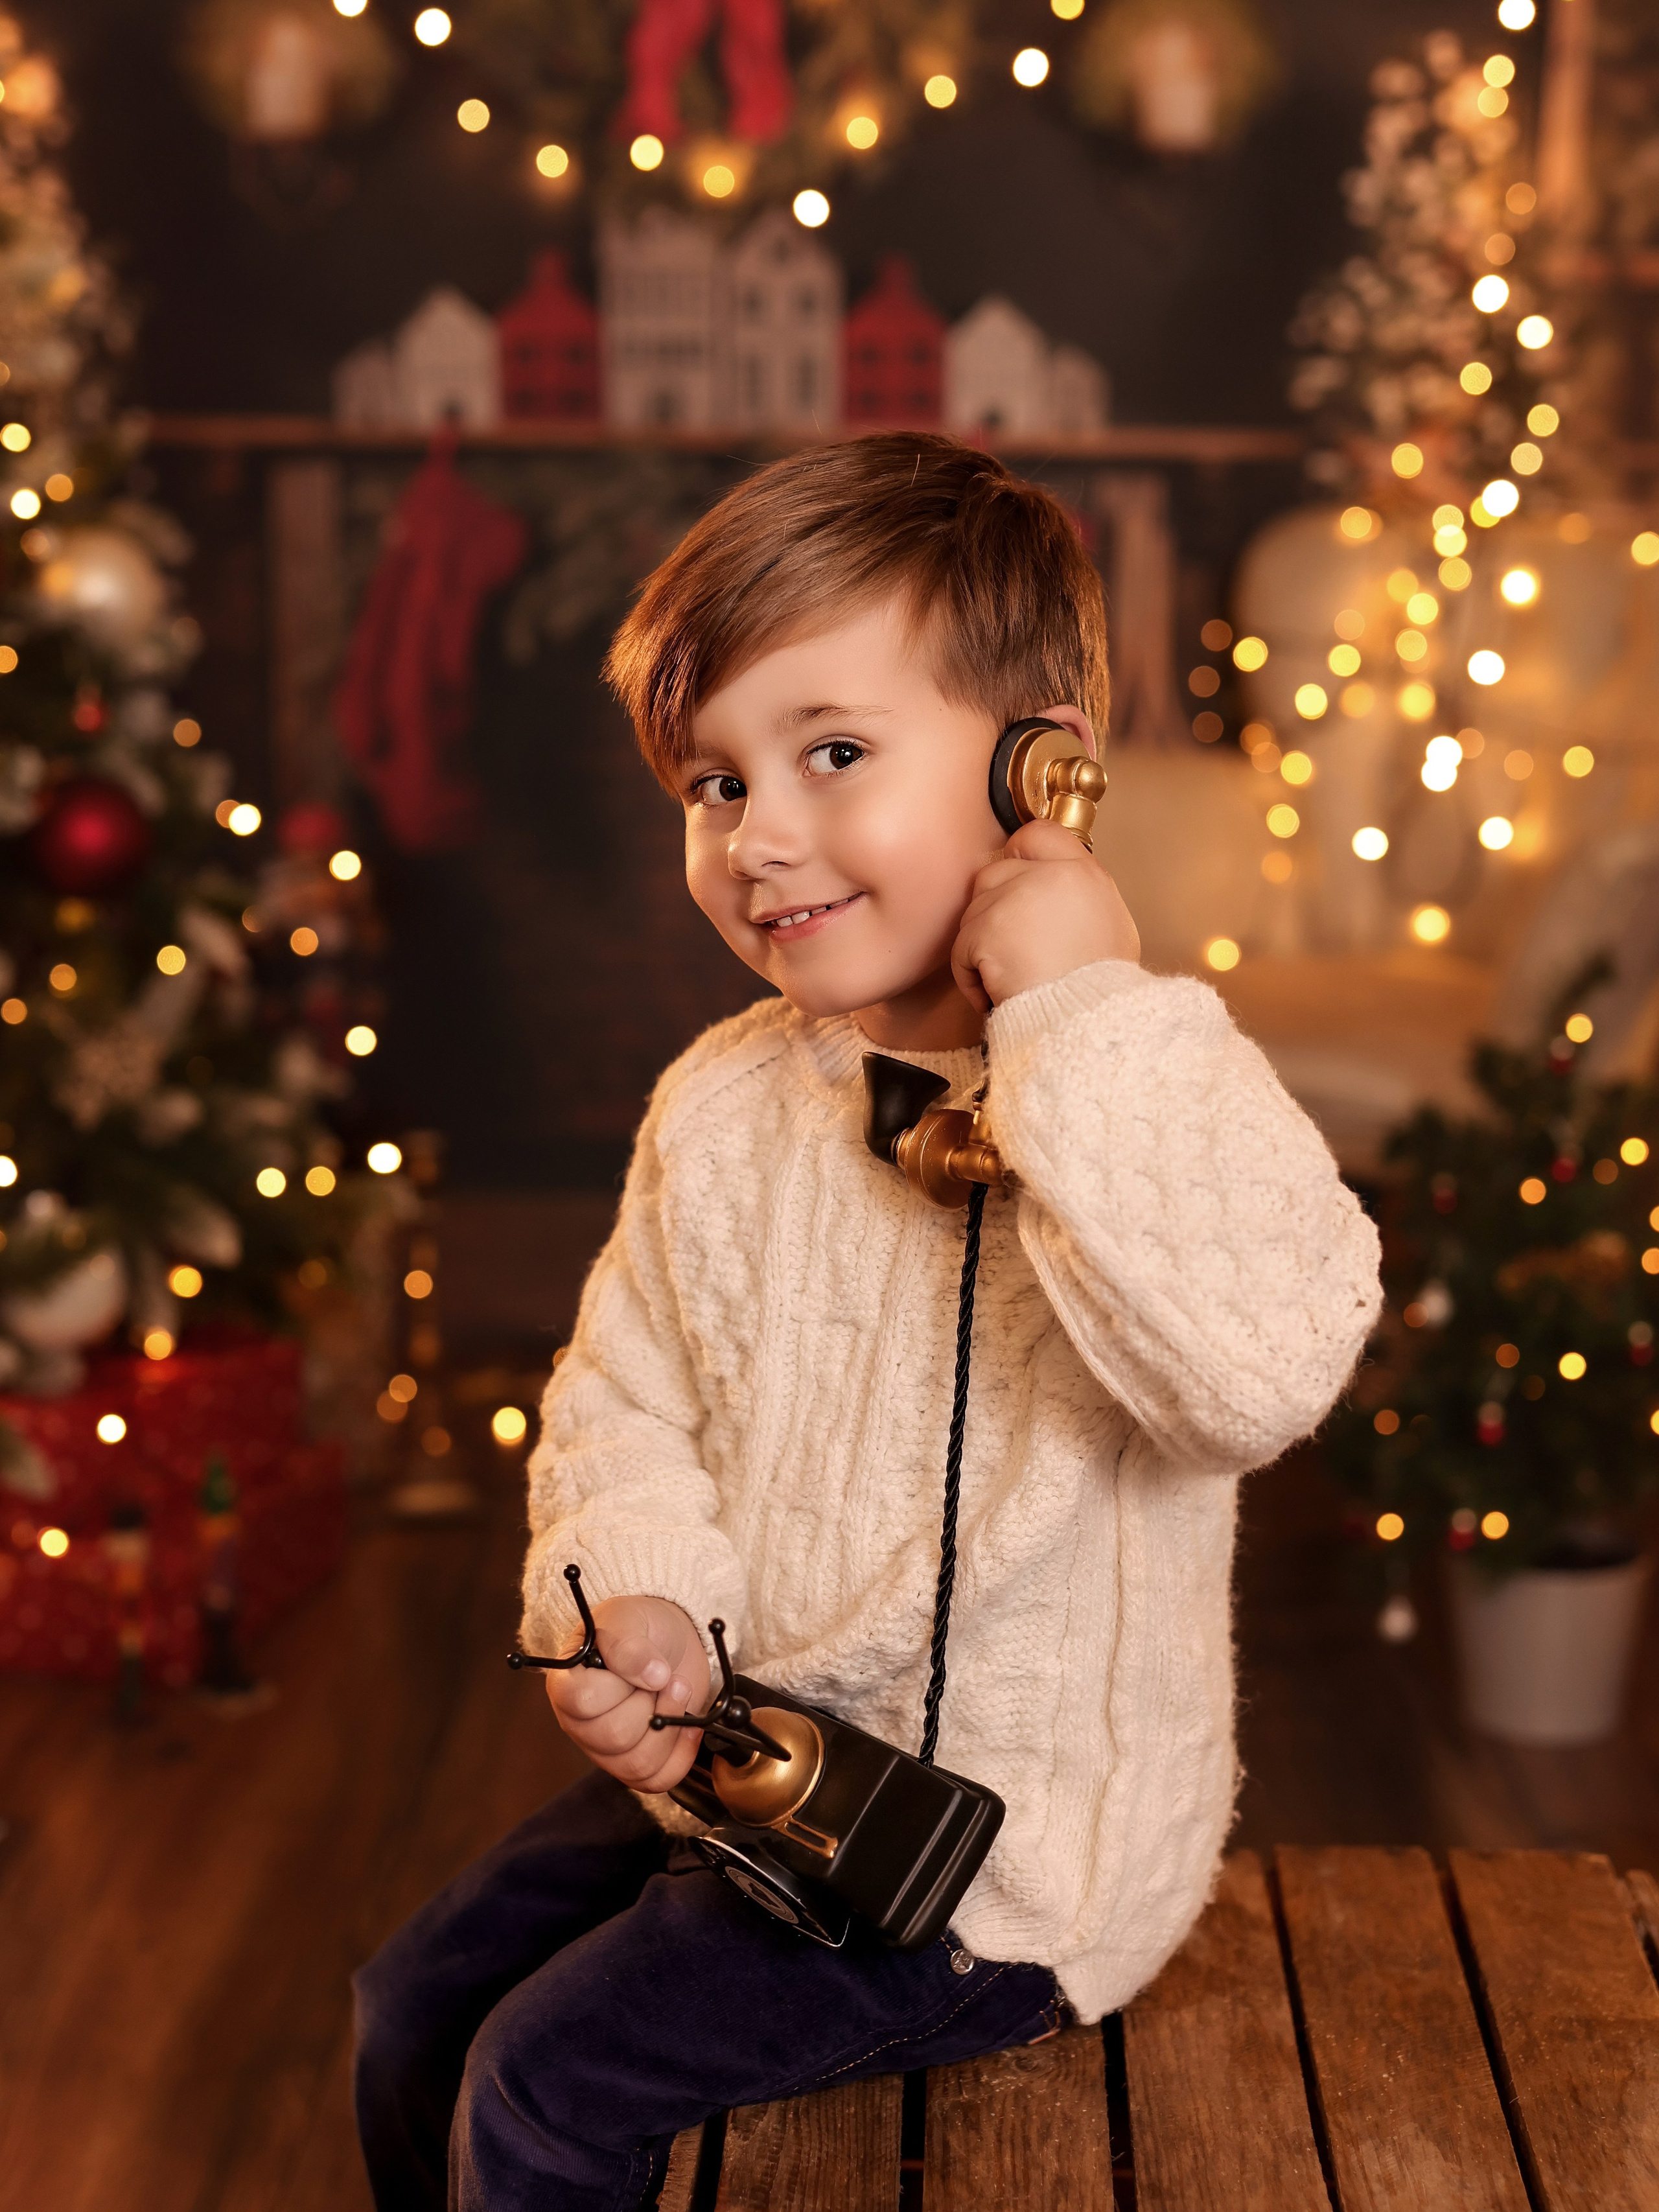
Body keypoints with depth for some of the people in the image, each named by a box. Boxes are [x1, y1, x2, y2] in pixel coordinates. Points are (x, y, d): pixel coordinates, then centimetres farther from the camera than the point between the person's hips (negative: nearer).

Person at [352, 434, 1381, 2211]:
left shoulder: (1157, 1092, -21)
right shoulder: (722, 1106, 0)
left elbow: (1262, 1364, -41)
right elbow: (622, 1395, 10)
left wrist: (1089, 1014, -37)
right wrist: (631, 1594, -11)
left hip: (1010, 1847, -7)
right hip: (749, 1768, 7)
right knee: (416, 2001, 13)